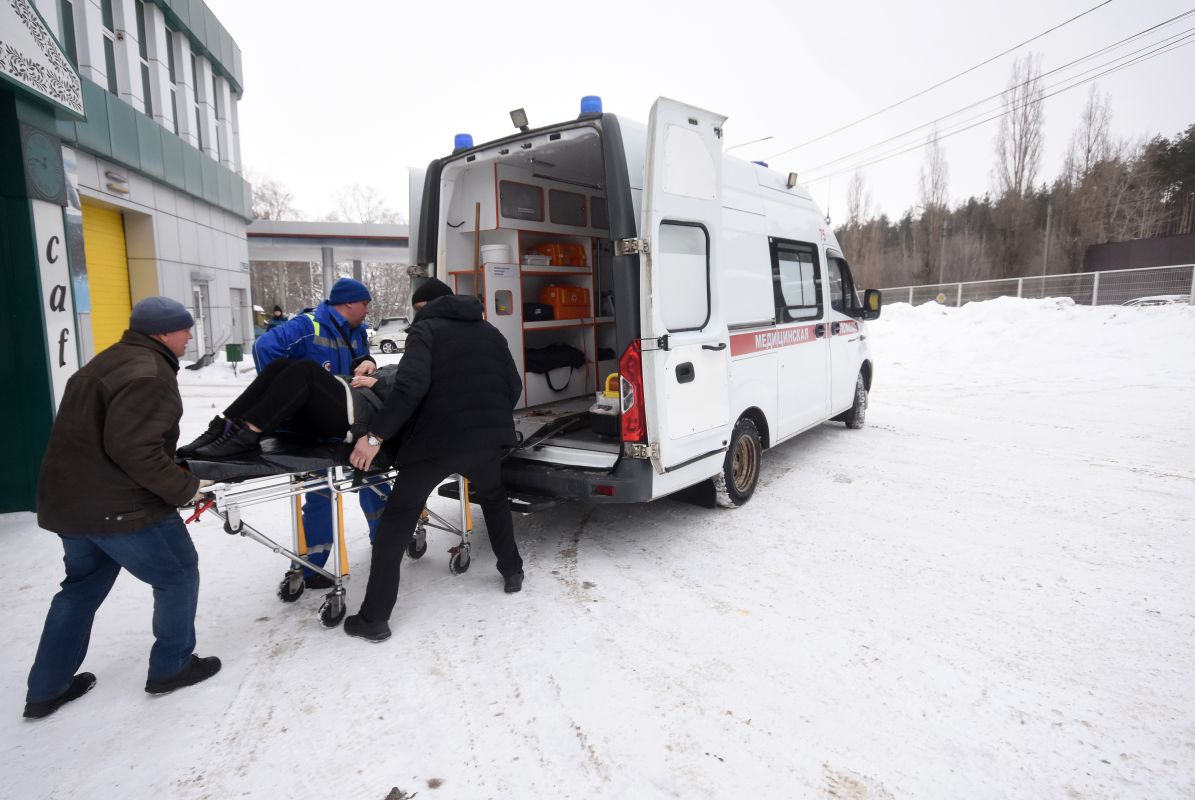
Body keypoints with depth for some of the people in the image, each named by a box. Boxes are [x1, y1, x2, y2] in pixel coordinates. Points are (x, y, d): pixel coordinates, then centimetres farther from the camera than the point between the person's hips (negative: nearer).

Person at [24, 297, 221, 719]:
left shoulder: (110, 362, 14)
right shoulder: (149, 373, -19)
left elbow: (90, 434, 18)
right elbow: (134, 448, -28)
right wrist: (183, 487, -18)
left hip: (69, 501, 10)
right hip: (119, 507, -10)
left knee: (83, 587, 24)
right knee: (178, 576, 8)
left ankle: (47, 689, 33)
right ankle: (171, 667, 21)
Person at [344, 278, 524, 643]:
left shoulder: (425, 329, 1)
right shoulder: (489, 331, 17)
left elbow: (410, 387, -16)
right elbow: (514, 385, 13)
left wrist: (375, 436, -14)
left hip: (435, 441, -4)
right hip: (486, 439, 5)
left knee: (396, 523, 9)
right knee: (493, 498, 34)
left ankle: (374, 618, 10)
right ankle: (512, 572, 38)